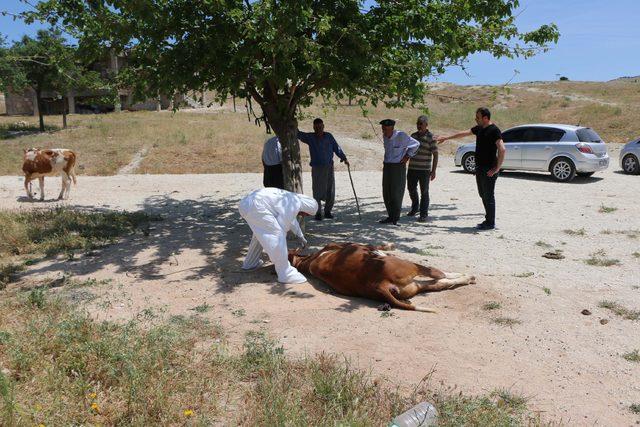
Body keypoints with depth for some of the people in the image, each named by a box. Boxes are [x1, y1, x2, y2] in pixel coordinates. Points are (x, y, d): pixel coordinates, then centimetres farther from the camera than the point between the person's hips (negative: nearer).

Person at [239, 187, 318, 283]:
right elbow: (282, 226, -4)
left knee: (260, 233, 29)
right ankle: (285, 274, -5)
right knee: (277, 235, -8)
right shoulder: (294, 206, -6)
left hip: (246, 203, 11)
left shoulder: (292, 198, 23)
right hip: (256, 206, -11)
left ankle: (249, 263, 41)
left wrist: (301, 237, 52)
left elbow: (292, 220, 40)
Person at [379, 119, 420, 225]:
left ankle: (395, 219, 4)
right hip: (387, 166, 7)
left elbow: (416, 144, -5)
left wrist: (407, 156, -6)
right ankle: (390, 216, 17)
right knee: (386, 193, 7)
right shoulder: (385, 136, 5)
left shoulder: (401, 136, -15)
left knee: (396, 193, -5)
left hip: (398, 167, -7)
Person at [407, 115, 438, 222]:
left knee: (424, 192, 0)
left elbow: (435, 155, -8)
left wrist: (433, 171, -13)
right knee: (411, 189, 15)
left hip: (424, 170, -6)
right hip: (412, 168, 6)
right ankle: (415, 208, 37)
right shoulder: (413, 135, 11)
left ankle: (423, 214, 7)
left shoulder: (430, 137, -7)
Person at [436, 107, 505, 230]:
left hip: (489, 170, -9)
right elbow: (464, 133, 25)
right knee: (483, 195, 13)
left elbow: (502, 149, -21)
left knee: (489, 196, -3)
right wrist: (446, 138, 31)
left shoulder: (494, 130, -14)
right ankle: (488, 219, 22)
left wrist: (497, 168, -20)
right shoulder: (479, 128, 13)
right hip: (480, 168, 9)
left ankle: (490, 223, 4)